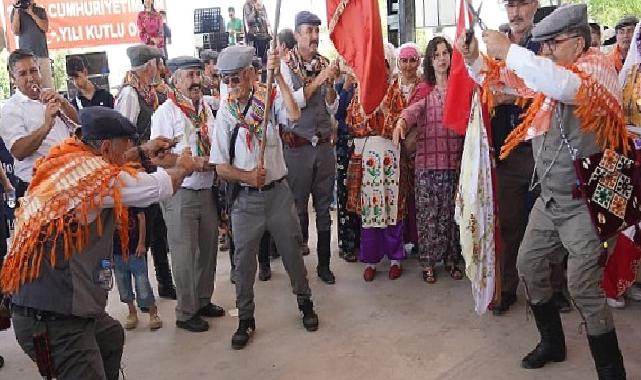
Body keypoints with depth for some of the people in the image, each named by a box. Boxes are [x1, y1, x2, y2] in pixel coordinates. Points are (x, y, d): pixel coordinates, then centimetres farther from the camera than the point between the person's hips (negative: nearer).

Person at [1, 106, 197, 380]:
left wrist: (142, 152, 28)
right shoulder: (97, 175, -19)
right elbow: (160, 187, -6)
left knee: (111, 336, 30)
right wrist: (182, 168, 14)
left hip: (43, 300, 10)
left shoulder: (67, 158, 4)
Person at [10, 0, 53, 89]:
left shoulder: (41, 11, 13)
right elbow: (15, 31, -2)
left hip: (43, 54, 1)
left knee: (49, 88, -5)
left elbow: (45, 28, 0)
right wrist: (16, 10, -4)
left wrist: (32, 13, -5)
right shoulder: (16, 12, 11)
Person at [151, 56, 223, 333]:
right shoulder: (166, 112, -10)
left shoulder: (205, 108, 10)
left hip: (207, 190, 7)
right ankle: (185, 312, 17)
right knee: (184, 254, 2)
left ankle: (203, 300, 33)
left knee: (208, 248, 15)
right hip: (181, 194, -7)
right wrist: (196, 163, -20)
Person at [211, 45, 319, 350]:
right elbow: (221, 167, -3)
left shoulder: (270, 99, -4)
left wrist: (278, 76, -26)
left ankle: (305, 304, 36)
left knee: (292, 251, 13)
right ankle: (245, 319, 26)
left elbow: (294, 115, -28)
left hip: (278, 191, 0)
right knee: (244, 260, 8)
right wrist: (247, 176, -20)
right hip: (245, 197, 1)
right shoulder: (226, 112, -2)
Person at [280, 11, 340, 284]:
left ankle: (324, 263, 23)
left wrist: (331, 84, -12)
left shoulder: (325, 64, 5)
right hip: (297, 147, -3)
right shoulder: (285, 66, -5)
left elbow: (332, 109, 5)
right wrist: (317, 80, -21)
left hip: (324, 146, 4)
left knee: (324, 207, 11)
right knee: (298, 206, 8)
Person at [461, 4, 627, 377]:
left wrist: (508, 50, -32)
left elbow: (565, 86, -37)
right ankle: (552, 343, 33)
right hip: (549, 198, 8)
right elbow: (504, 79, 15)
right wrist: (474, 59, -5)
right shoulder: (550, 71, 7)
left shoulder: (598, 67, -15)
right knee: (529, 264, 14)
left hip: (583, 203, -8)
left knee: (584, 288, -7)